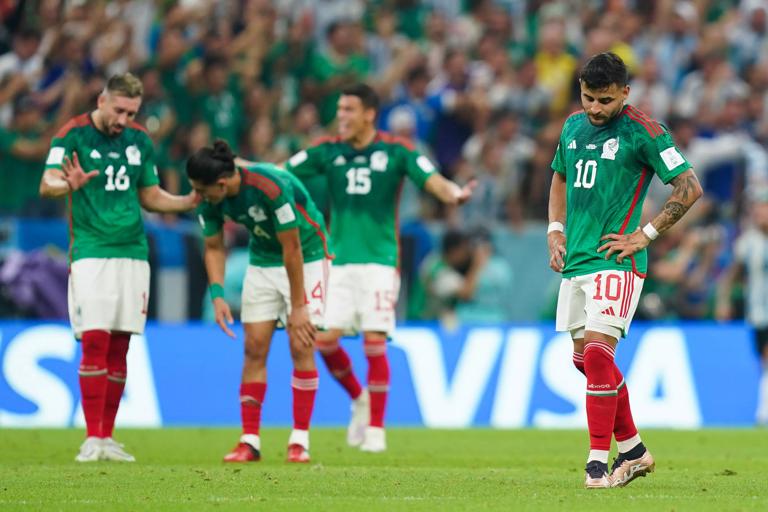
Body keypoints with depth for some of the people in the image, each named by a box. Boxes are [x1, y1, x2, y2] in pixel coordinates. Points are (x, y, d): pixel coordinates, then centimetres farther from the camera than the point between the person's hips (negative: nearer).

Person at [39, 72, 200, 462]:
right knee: (95, 343, -13)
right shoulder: (73, 135, -5)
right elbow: (47, 185, -14)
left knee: (119, 349, 5)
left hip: (133, 252, 5)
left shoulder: (139, 140, 11)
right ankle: (92, 438, -11)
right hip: (91, 251, -5)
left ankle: (107, 437, 10)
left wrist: (190, 201, 3)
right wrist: (69, 185, -36)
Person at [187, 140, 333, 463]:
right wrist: (217, 294, -13)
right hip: (262, 262, 5)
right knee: (255, 347, -2)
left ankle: (300, 440, -4)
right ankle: (249, 440, 1)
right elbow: (214, 247, 0)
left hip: (306, 258, -5)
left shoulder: (271, 187, -33)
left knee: (301, 346, -9)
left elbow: (291, 248, -26)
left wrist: (298, 307, -21)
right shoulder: (210, 198, -14)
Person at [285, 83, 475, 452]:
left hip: (379, 259, -3)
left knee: (374, 342, -7)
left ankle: (375, 429, 3)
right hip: (338, 259, 3)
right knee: (326, 338, -4)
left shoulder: (395, 151, -3)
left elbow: (431, 180, -12)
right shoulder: (329, 151, 5)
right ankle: (359, 399, 23)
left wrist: (453, 193, -33)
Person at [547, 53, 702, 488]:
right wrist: (555, 231, 13)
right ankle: (632, 450, 24)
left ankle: (598, 461, -13)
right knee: (586, 358, 11)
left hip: (615, 260, -7)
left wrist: (644, 236, -12)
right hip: (575, 258, 7)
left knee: (597, 354, -17)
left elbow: (690, 187, -9)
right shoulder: (573, 126, 11)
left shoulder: (643, 132, -9)